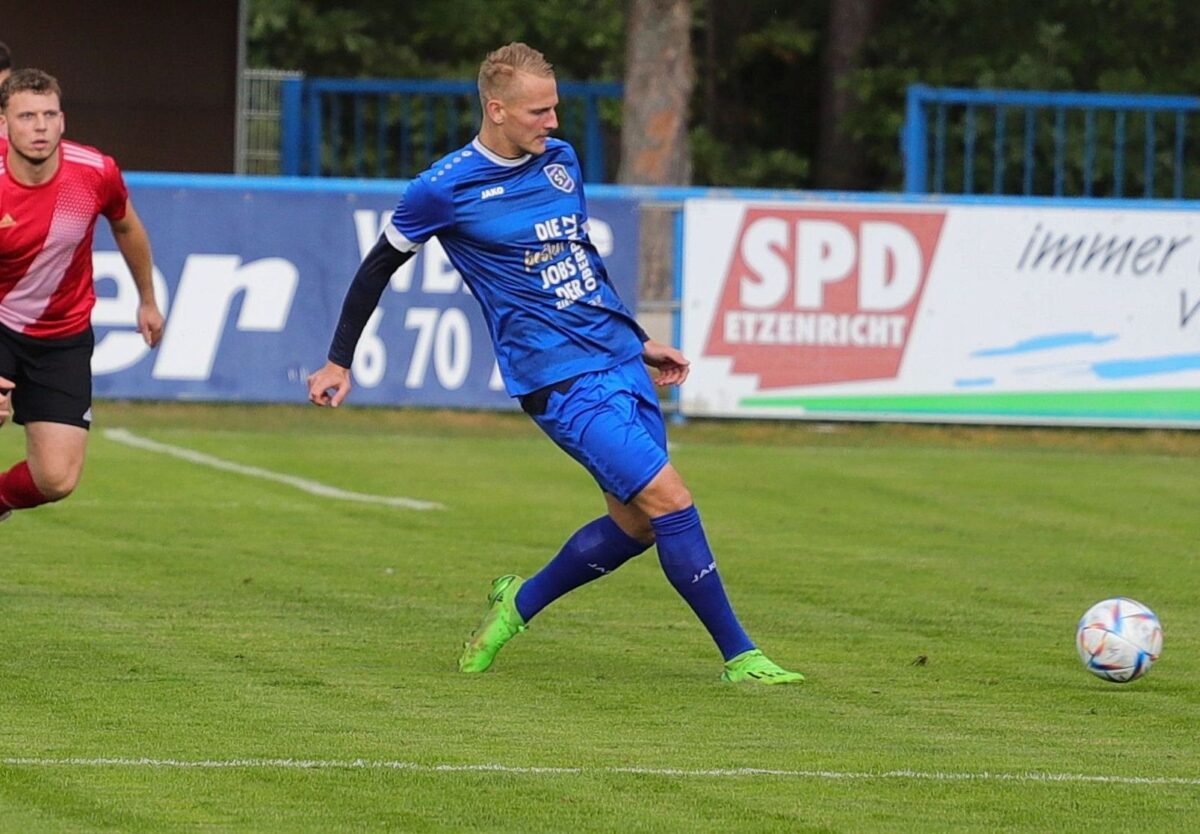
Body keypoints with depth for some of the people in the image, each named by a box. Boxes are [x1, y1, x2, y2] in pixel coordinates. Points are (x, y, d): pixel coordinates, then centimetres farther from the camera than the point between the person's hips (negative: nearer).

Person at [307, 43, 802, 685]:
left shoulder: (560, 160, 10)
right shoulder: (446, 189, -8)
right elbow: (378, 266, 6)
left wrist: (640, 341, 26)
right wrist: (339, 362, 10)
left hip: (621, 362, 7)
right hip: (560, 380, -7)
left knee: (637, 522, 5)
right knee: (669, 498, -15)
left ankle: (519, 603, 27)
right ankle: (739, 657, -7)